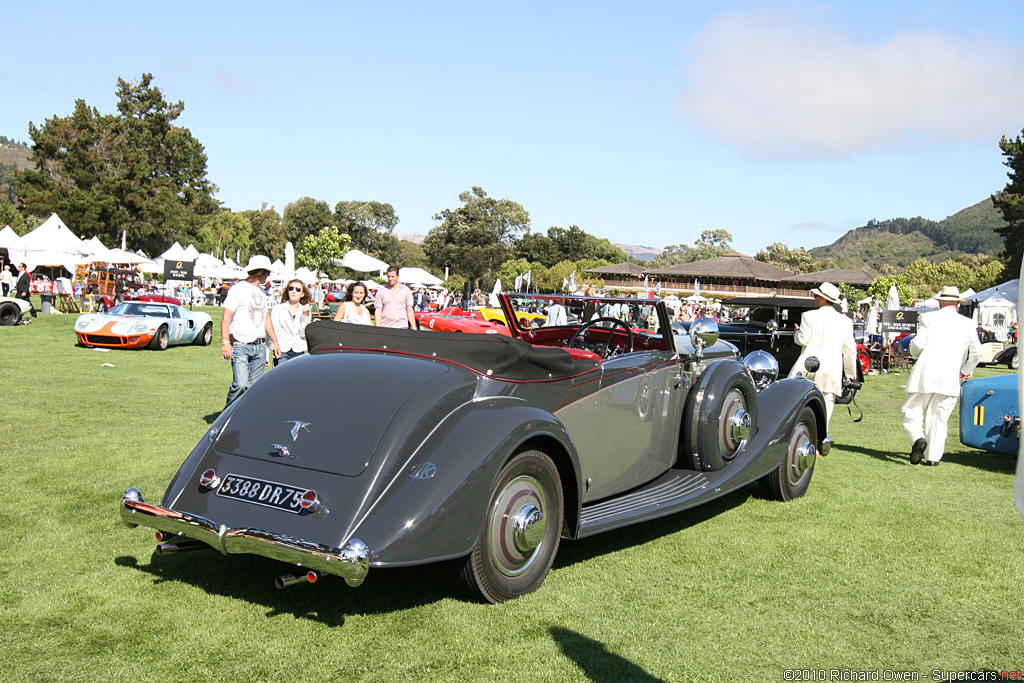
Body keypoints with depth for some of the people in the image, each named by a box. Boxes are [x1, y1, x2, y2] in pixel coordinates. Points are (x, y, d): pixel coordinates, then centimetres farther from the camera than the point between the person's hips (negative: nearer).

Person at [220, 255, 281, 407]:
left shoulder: (261, 291, 18)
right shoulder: (238, 289, -5)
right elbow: (226, 318, -9)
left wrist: (275, 342, 26)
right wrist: (225, 343, -17)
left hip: (260, 346, 7)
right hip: (240, 346, -7)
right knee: (240, 384, -16)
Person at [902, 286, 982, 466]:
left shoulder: (929, 318, -3)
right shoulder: (967, 324, 7)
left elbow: (918, 345, -11)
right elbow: (976, 352, 9)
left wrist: (914, 350, 13)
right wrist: (965, 371, 24)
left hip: (925, 375, -3)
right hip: (951, 380, 3)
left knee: (912, 411, 5)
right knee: (939, 419, 10)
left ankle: (918, 438, -21)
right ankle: (933, 456, 8)